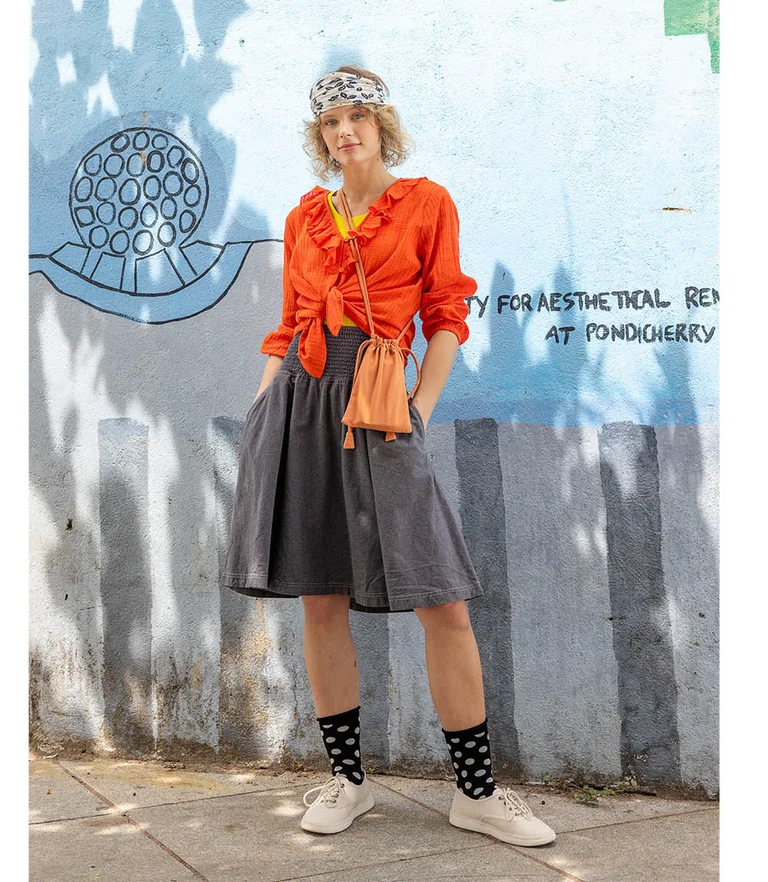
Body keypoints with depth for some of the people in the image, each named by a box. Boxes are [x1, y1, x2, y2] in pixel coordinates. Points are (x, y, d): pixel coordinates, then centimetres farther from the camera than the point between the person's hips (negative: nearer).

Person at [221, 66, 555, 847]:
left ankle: (476, 793, 6)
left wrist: (420, 408, -7)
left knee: (443, 600, -7)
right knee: (321, 598, 5)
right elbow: (287, 326, 17)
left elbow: (446, 317, 3)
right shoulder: (303, 218, 15)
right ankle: (347, 779, 18)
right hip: (299, 399, 4)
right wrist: (261, 414, 8)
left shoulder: (426, 203, 5)